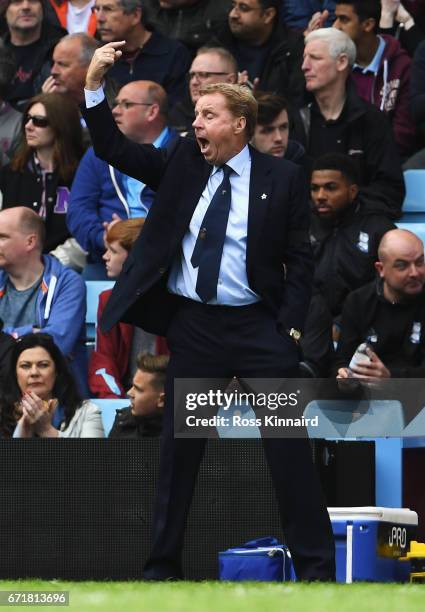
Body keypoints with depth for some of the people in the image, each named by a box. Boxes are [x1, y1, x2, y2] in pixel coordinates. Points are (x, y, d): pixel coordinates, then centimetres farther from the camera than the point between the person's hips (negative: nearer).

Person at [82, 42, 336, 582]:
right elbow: (113, 149, 4)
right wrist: (94, 84, -8)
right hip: (192, 327, 3)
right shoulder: (183, 163, 5)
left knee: (289, 448, -2)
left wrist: (291, 326, -10)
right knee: (179, 449, 8)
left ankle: (316, 565, 4)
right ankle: (162, 565, 17)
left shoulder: (281, 178, -2)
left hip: (259, 327, -3)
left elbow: (299, 258, -1)